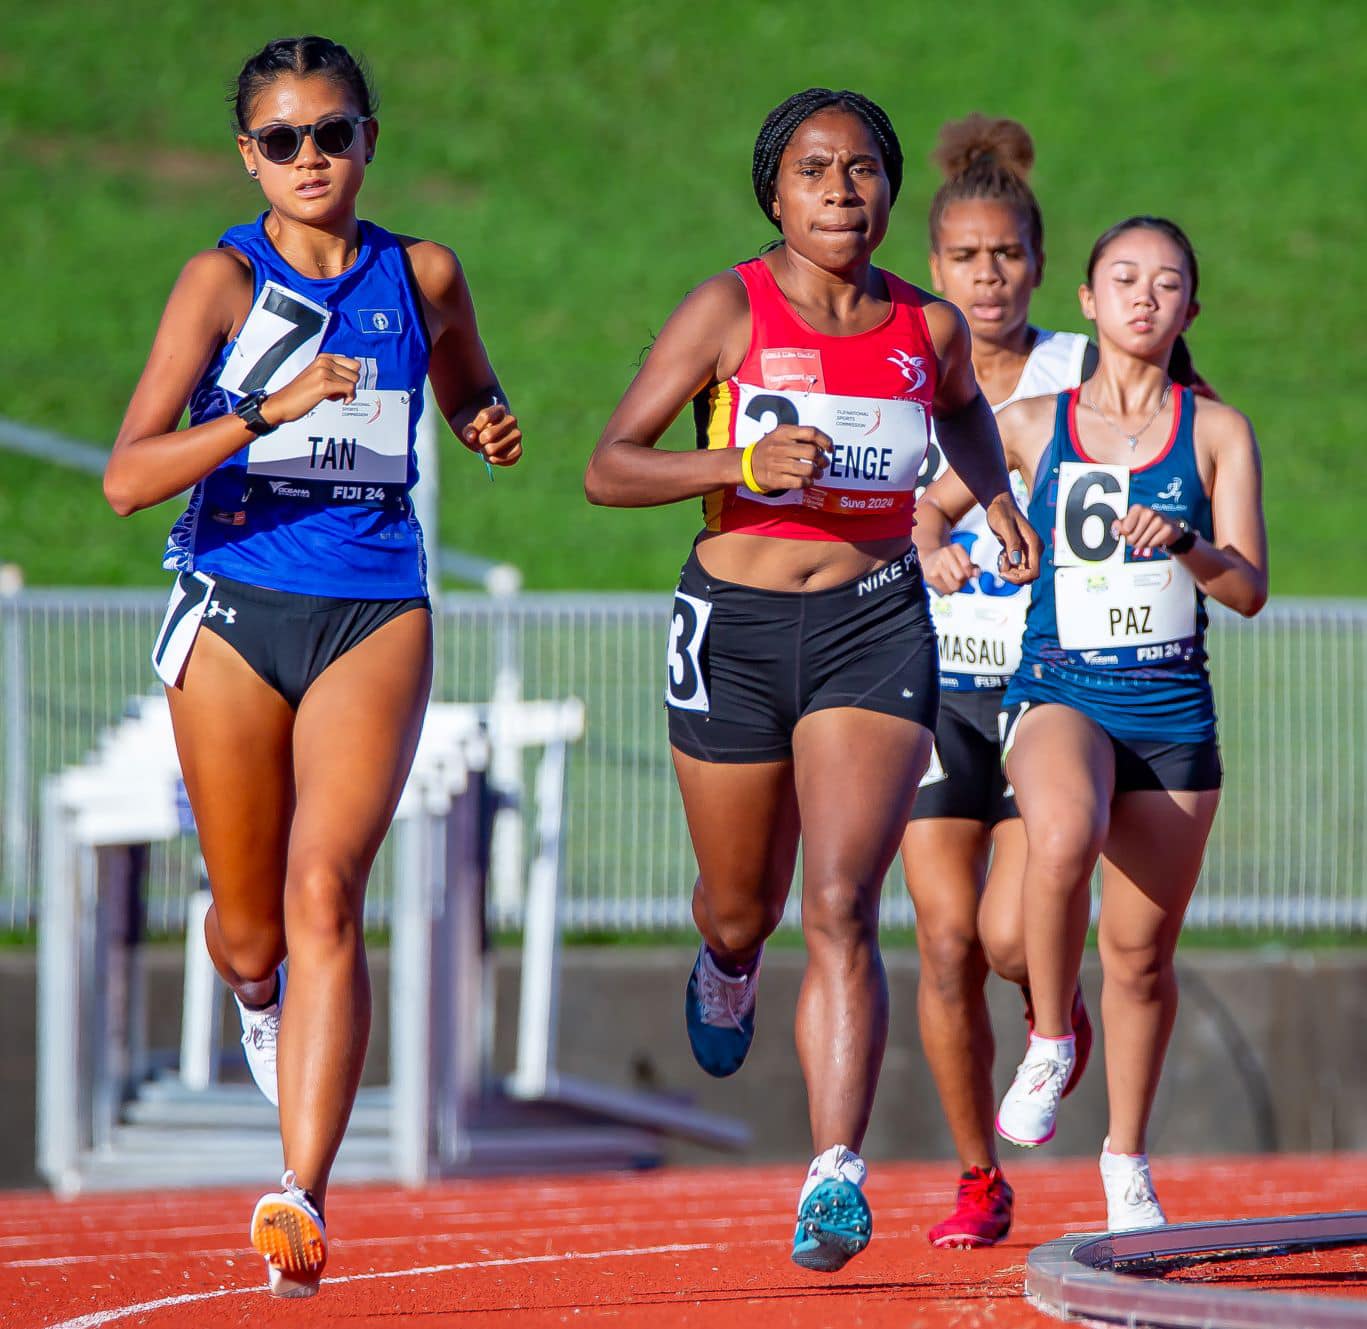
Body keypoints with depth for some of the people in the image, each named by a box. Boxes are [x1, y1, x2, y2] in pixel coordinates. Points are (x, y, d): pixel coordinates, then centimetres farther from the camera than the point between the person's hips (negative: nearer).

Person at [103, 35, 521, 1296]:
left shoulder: (423, 278, 5)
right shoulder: (224, 279, -4)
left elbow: (469, 392, 27)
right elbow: (127, 476, -14)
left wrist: (491, 427, 4)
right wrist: (272, 411, -26)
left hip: (373, 617, 0)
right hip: (235, 612, 0)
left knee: (325, 896, -18)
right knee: (249, 930, 12)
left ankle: (303, 1197, -24)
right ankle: (262, 1005, 51)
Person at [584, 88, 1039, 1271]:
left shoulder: (930, 327, 4)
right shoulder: (729, 310, -6)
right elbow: (608, 469, -9)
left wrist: (996, 497, 15)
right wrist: (743, 464, -22)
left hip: (875, 627, 0)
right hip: (736, 626, 0)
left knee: (843, 908, -16)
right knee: (745, 906, 17)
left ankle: (837, 1175, -21)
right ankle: (727, 968, 56)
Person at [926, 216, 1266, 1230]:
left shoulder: (1217, 433, 4)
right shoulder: (1033, 426, 5)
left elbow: (1251, 590, -1)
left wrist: (1186, 545, -20)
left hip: (1173, 713, 1)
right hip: (1058, 693, -1)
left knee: (1141, 952, 5)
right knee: (1064, 838, -35)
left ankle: (1127, 1159, 26)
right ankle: (1050, 1043, -13)